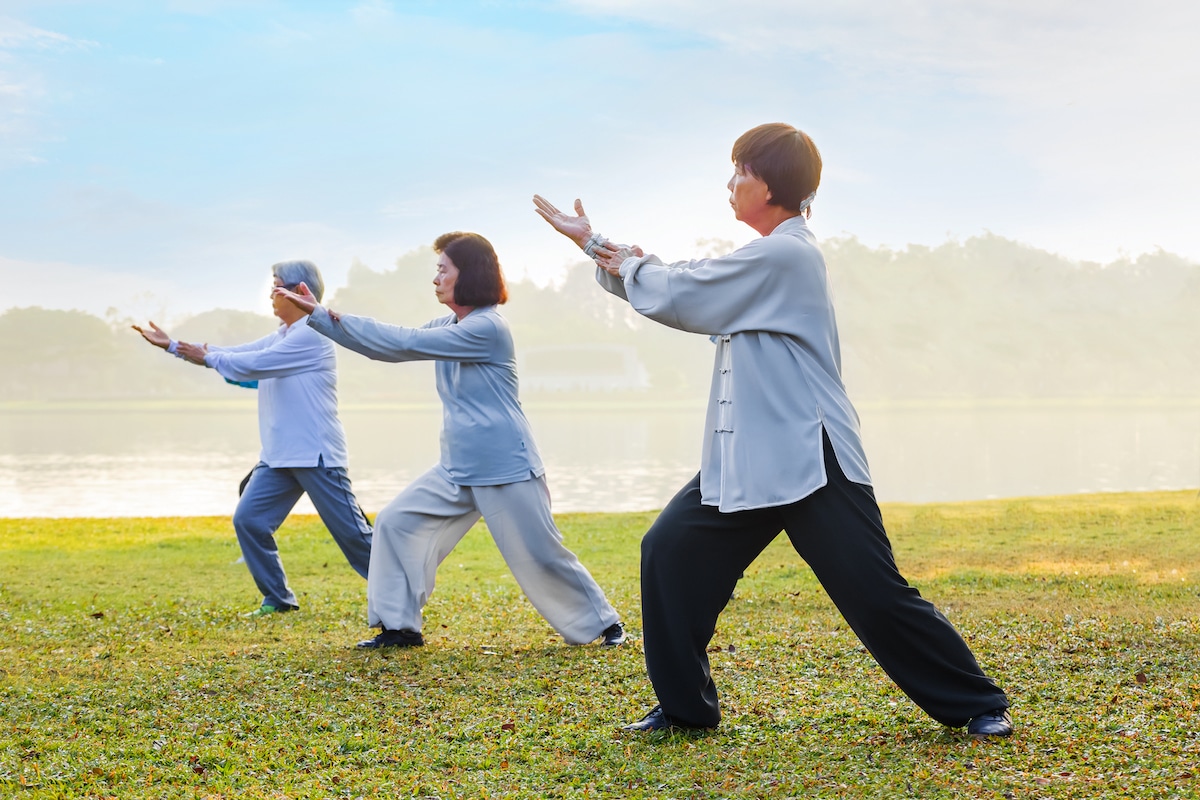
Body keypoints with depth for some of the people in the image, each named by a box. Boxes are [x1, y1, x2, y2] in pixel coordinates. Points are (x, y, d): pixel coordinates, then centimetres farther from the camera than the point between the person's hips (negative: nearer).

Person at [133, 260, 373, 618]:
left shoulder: (311, 337, -14)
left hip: (316, 456, -9)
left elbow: (251, 365, -18)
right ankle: (278, 599, 9)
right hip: (278, 456, 9)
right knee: (249, 520, 0)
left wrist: (208, 357, -3)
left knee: (351, 532, -5)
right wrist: (171, 345, 14)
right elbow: (235, 354, 16)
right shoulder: (281, 337, 17)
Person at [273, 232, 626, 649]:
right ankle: (400, 627, 9)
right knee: (395, 523, 2)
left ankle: (603, 623, 16)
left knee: (541, 556, -2)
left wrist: (330, 316, -19)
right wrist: (320, 315, 2)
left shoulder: (487, 327, -18)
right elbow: (394, 348, 9)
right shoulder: (449, 327, 10)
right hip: (456, 469, 8)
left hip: (505, 468, -8)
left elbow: (405, 343, -21)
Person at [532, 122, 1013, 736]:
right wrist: (593, 243, 18)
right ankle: (685, 705, 15)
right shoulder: (767, 259, 16)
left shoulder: (782, 255, -16)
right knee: (669, 553, 5)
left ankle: (977, 705, 8)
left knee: (876, 594, -7)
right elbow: (689, 295, 21)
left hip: (811, 462, -10)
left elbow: (674, 297, -15)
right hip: (746, 462, 10)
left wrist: (629, 265, 6)